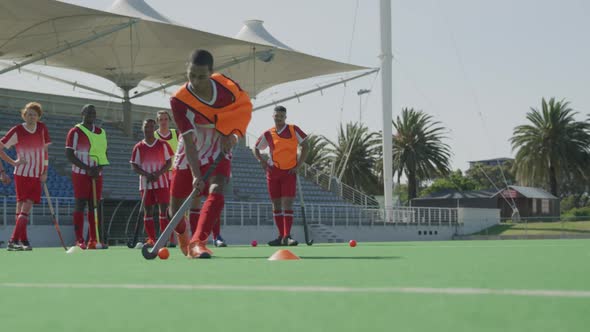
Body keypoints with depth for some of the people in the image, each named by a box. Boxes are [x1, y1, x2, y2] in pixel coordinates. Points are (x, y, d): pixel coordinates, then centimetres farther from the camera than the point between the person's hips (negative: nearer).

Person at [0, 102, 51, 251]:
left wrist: (45, 172, 5)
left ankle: (14, 240, 2)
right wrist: (13, 162, -8)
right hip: (22, 174, -3)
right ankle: (23, 240, -8)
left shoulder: (42, 128, 5)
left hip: (37, 176, 3)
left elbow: (45, 151, 11)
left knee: (27, 207, 0)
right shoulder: (17, 131, -7)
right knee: (21, 207, -6)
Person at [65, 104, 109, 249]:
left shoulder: (101, 132, 14)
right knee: (81, 204, -7)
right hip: (80, 174, -5)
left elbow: (104, 153, 17)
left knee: (94, 205, 3)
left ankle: (93, 240, 4)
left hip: (97, 175, 5)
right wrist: (87, 168, -16)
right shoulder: (75, 132, -3)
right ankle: (79, 240, -6)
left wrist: (99, 168, -3)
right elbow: (69, 154, -9)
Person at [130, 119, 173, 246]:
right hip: (146, 183, 1)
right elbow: (134, 166, 3)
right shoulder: (138, 147, 5)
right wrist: (146, 174, -13)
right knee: (148, 210, 1)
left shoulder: (162, 144, 3)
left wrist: (159, 173, -15)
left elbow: (169, 162, 2)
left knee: (164, 209, -5)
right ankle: (151, 239, 5)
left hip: (162, 182, -1)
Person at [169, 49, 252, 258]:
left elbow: (245, 105, 5)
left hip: (218, 152, 1)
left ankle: (197, 242, -35)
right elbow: (189, 140, -27)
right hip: (191, 155, -1)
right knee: (176, 206, 5)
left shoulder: (225, 85, -15)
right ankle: (182, 234, 40)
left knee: (216, 192, -28)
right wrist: (196, 174, -36)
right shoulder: (179, 101, -23)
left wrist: (230, 133, -6)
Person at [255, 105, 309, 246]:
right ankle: (281, 236, 13)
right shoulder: (268, 134, 4)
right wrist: (262, 161, -1)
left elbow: (305, 146, 0)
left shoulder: (294, 130, -3)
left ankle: (286, 237, -14)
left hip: (289, 172, -3)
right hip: (273, 172, 3)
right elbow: (256, 149, 17)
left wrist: (298, 165, -7)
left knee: (287, 204, -12)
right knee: (276, 205, 5)